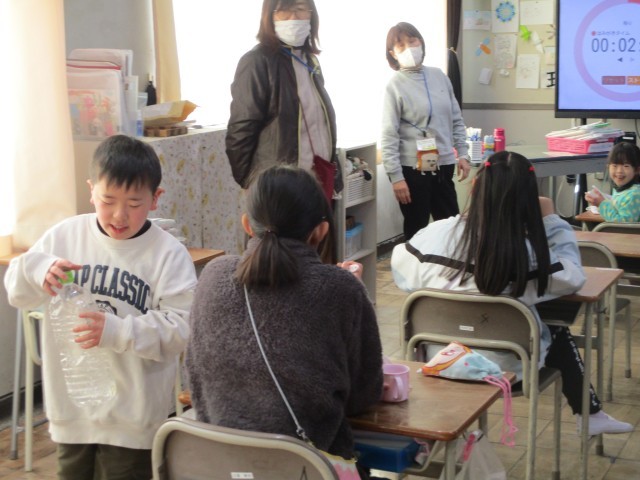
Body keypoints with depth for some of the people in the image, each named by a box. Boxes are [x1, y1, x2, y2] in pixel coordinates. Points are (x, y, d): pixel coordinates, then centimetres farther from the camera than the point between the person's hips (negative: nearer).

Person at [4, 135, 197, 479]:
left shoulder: (169, 254, -11)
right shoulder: (65, 235, -1)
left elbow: (180, 326, -17)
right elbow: (17, 290, 3)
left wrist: (117, 331, -29)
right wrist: (38, 269, -20)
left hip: (131, 413, -4)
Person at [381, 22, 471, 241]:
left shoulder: (438, 76, 6)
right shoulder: (395, 85, -9)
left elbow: (456, 119, 13)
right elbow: (389, 135, -12)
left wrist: (462, 153, 6)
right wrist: (396, 176, -16)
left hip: (443, 166, 5)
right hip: (412, 169, -5)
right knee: (416, 230, 5)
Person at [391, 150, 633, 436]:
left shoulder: (437, 233, -18)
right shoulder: (531, 253, -25)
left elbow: (400, 264, 2)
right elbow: (572, 276, -6)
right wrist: (551, 220, -1)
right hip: (505, 365, -3)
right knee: (560, 338, 27)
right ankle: (590, 416, 40)